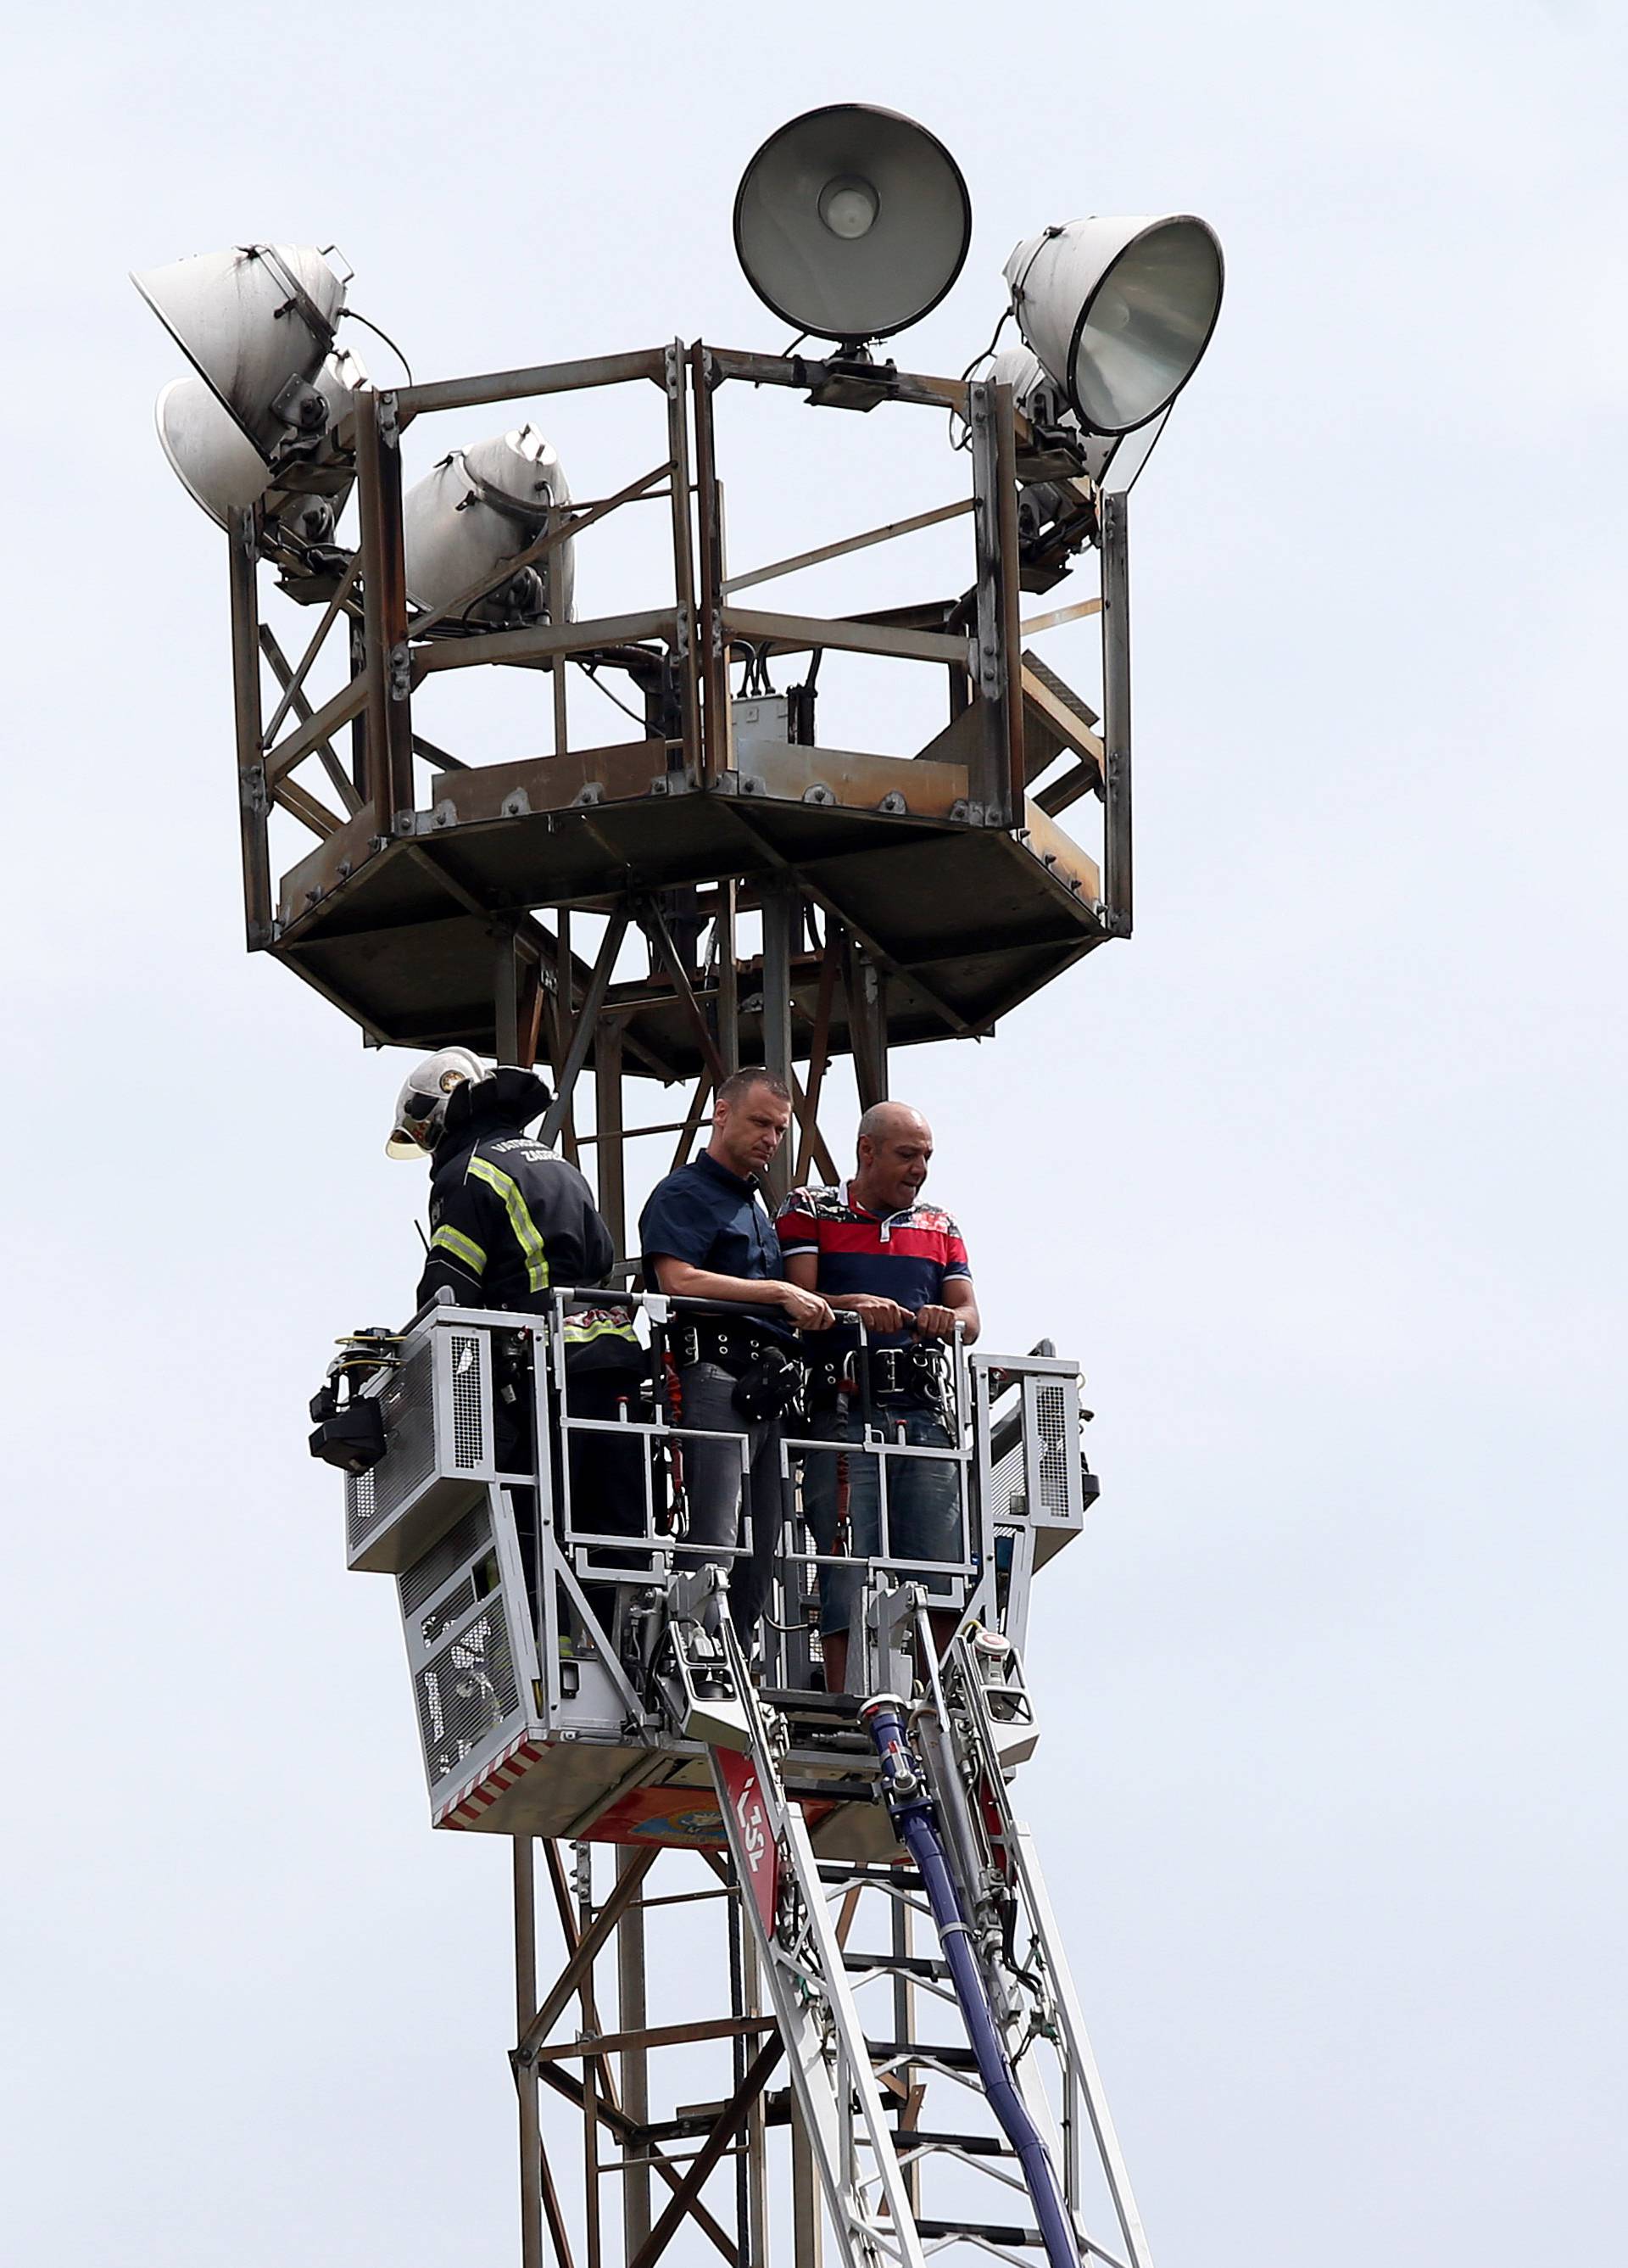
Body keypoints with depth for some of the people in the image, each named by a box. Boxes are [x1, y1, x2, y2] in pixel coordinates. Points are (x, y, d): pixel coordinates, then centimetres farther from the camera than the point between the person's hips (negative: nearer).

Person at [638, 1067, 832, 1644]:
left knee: (758, 1556, 4)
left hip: (766, 1391, 9)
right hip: (713, 1375, -9)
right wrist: (780, 1294, -16)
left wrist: (808, 1310, 14)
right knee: (711, 1552, -16)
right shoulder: (684, 1194, 0)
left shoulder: (755, 1207, 28)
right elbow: (679, 1281, -16)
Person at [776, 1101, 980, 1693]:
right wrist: (854, 1306, -24)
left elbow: (970, 1316, 12)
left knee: (945, 1575, -3)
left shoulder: (940, 1228, 21)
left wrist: (948, 1319, -12)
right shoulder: (810, 1212, 9)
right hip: (844, 1416, -4)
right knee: (847, 1576, -7)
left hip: (924, 1418, 4)